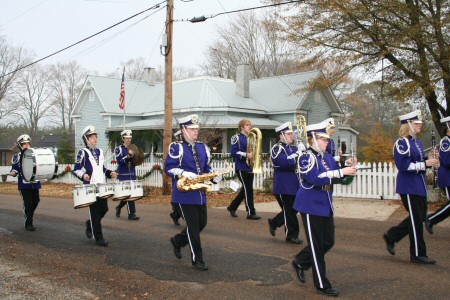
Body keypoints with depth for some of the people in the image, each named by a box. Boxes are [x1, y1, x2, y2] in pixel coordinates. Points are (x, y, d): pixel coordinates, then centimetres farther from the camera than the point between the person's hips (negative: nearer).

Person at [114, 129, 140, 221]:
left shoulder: (133, 149, 13)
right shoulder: (118, 149, -3)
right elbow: (119, 161, -15)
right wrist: (128, 156, -28)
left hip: (132, 175, 6)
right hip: (123, 176, -6)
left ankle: (119, 207, 36)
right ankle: (131, 214, -4)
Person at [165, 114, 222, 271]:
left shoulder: (203, 147, 12)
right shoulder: (176, 147, -7)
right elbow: (169, 168, -11)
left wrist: (214, 176, -3)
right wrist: (184, 173, -27)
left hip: (200, 193, 7)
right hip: (185, 193, -7)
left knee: (202, 222, 12)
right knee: (193, 225, -2)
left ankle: (178, 241, 35)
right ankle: (197, 259, 10)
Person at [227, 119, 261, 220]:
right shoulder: (237, 138, -4)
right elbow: (234, 152, -14)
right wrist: (246, 155, -24)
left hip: (250, 167, 8)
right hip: (241, 168, -8)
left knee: (246, 189, 11)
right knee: (248, 189, -8)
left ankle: (232, 207, 27)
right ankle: (251, 213, -2)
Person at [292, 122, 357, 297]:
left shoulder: (327, 157, 10)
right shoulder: (307, 157, -15)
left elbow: (336, 178, 10)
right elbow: (315, 178, -29)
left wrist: (347, 168, -9)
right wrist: (341, 171, -29)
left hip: (325, 205, 8)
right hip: (311, 205, -8)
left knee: (328, 241, 13)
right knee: (317, 245, 1)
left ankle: (300, 262, 33)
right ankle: (322, 284, 13)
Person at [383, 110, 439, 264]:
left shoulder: (417, 141, 13)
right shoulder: (402, 143, -15)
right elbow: (404, 165, -21)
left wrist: (429, 159, 0)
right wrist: (425, 163, -22)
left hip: (419, 186, 9)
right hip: (409, 186, -9)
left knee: (419, 217, 15)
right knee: (416, 220, -1)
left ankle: (391, 236, 26)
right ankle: (417, 254, 11)